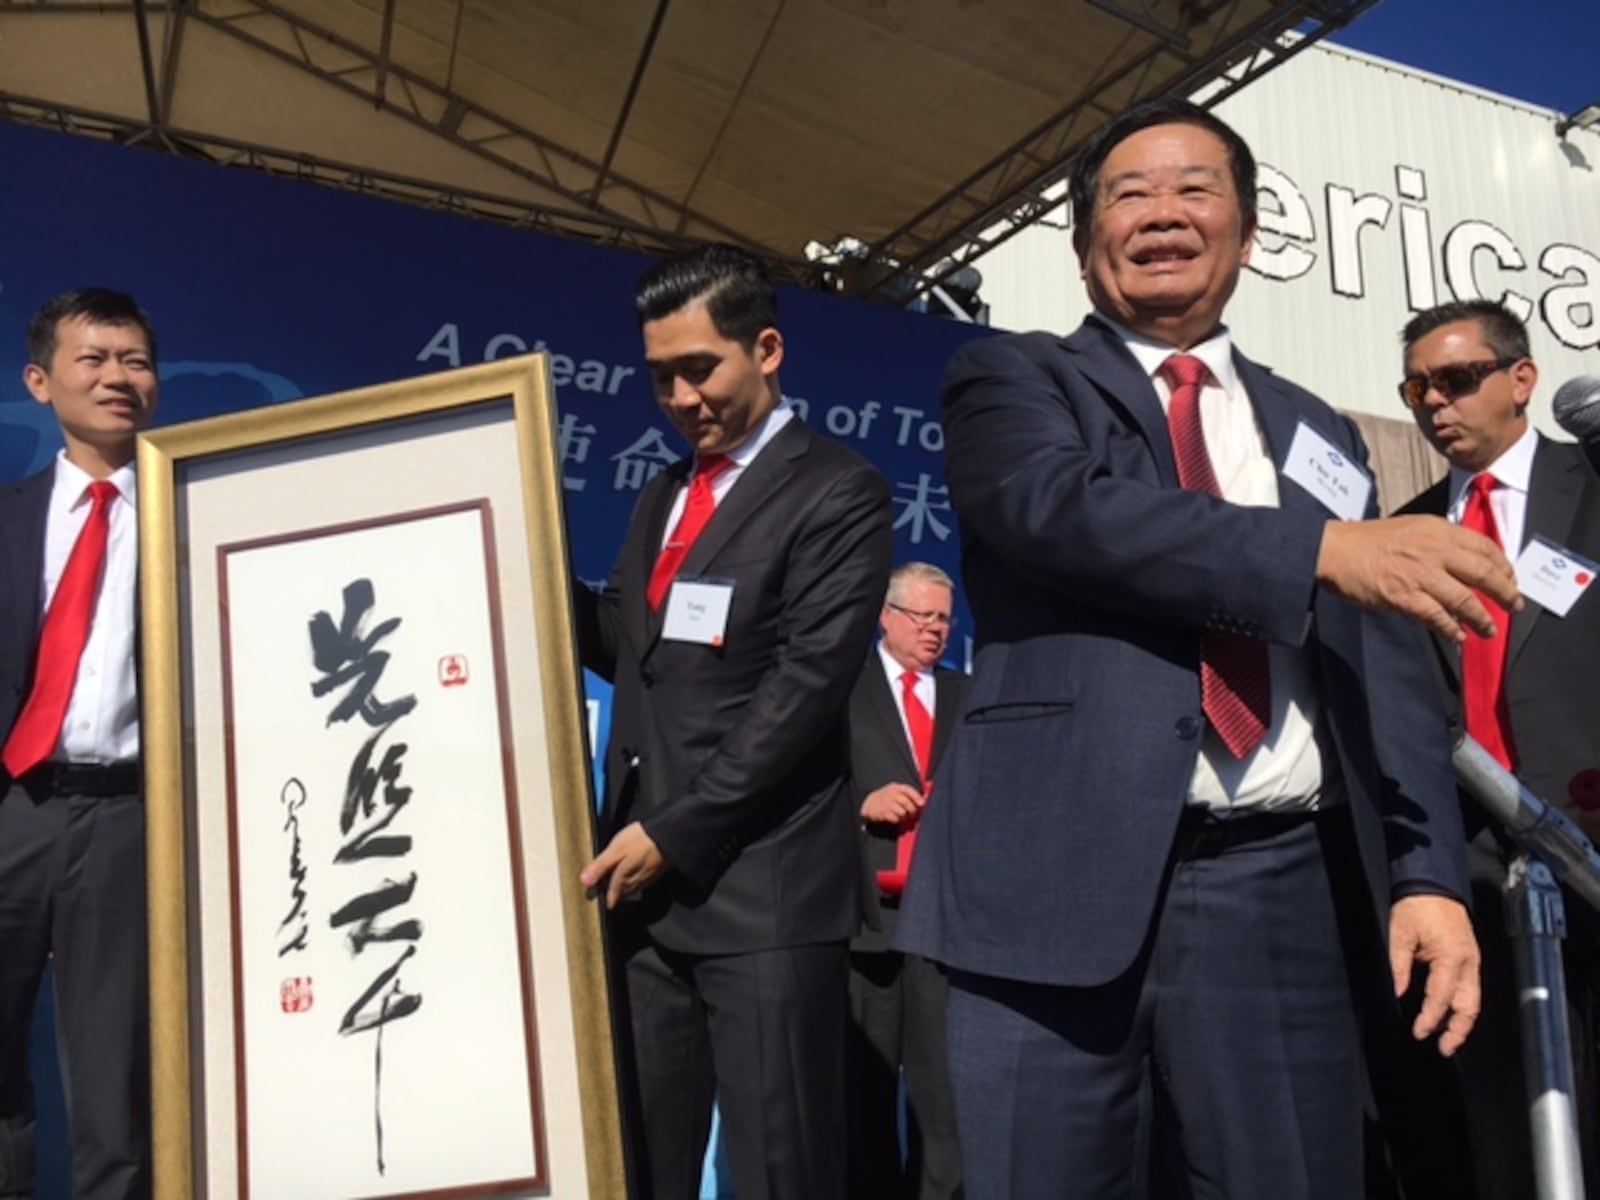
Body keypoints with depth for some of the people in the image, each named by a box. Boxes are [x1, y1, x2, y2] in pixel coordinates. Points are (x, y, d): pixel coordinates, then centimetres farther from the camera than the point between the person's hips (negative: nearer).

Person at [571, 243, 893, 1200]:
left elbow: (805, 687, -14)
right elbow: (626, 646, 18)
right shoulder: (663, 497, 20)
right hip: (644, 883, 7)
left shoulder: (837, 492, -5)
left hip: (766, 890, -6)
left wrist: (674, 834, -15)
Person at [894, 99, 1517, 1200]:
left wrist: (1427, 875, 0)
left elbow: (1389, 676, 12)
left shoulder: (1319, 436, 19)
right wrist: (1322, 551, -21)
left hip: (1282, 892, 4)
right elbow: (1065, 501, -14)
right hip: (1059, 881, -3)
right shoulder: (1010, 377, 9)